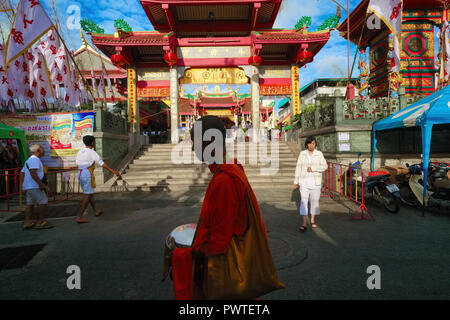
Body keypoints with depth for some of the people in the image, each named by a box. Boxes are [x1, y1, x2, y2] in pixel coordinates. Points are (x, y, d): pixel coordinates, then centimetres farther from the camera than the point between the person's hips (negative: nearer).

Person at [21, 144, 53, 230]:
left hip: (28, 186, 10)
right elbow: (33, 173, -24)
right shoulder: (35, 159, -12)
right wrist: (41, 184, -23)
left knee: (30, 204, 10)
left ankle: (27, 222, 9)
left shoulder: (28, 160, 21)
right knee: (43, 202, -6)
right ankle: (40, 222, -4)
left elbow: (22, 173, 23)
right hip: (34, 186, -10)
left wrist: (25, 185, 24)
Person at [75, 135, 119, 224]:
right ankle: (79, 217, -4)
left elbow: (78, 164, 17)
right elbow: (102, 163, -12)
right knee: (87, 196, -3)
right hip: (88, 175, -8)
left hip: (80, 175, 8)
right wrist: (113, 171, -8)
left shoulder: (80, 152, 11)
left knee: (89, 193, 19)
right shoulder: (92, 152, -11)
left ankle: (96, 211, 31)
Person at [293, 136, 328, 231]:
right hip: (304, 181, 0)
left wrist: (312, 168, -14)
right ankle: (304, 223, -10)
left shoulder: (319, 154, 3)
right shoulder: (302, 154, 6)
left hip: (315, 181, 0)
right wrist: (296, 181, 5)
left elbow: (325, 166, -4)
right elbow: (298, 168, 7)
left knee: (315, 200, 7)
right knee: (303, 200, -9)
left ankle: (313, 220, 24)